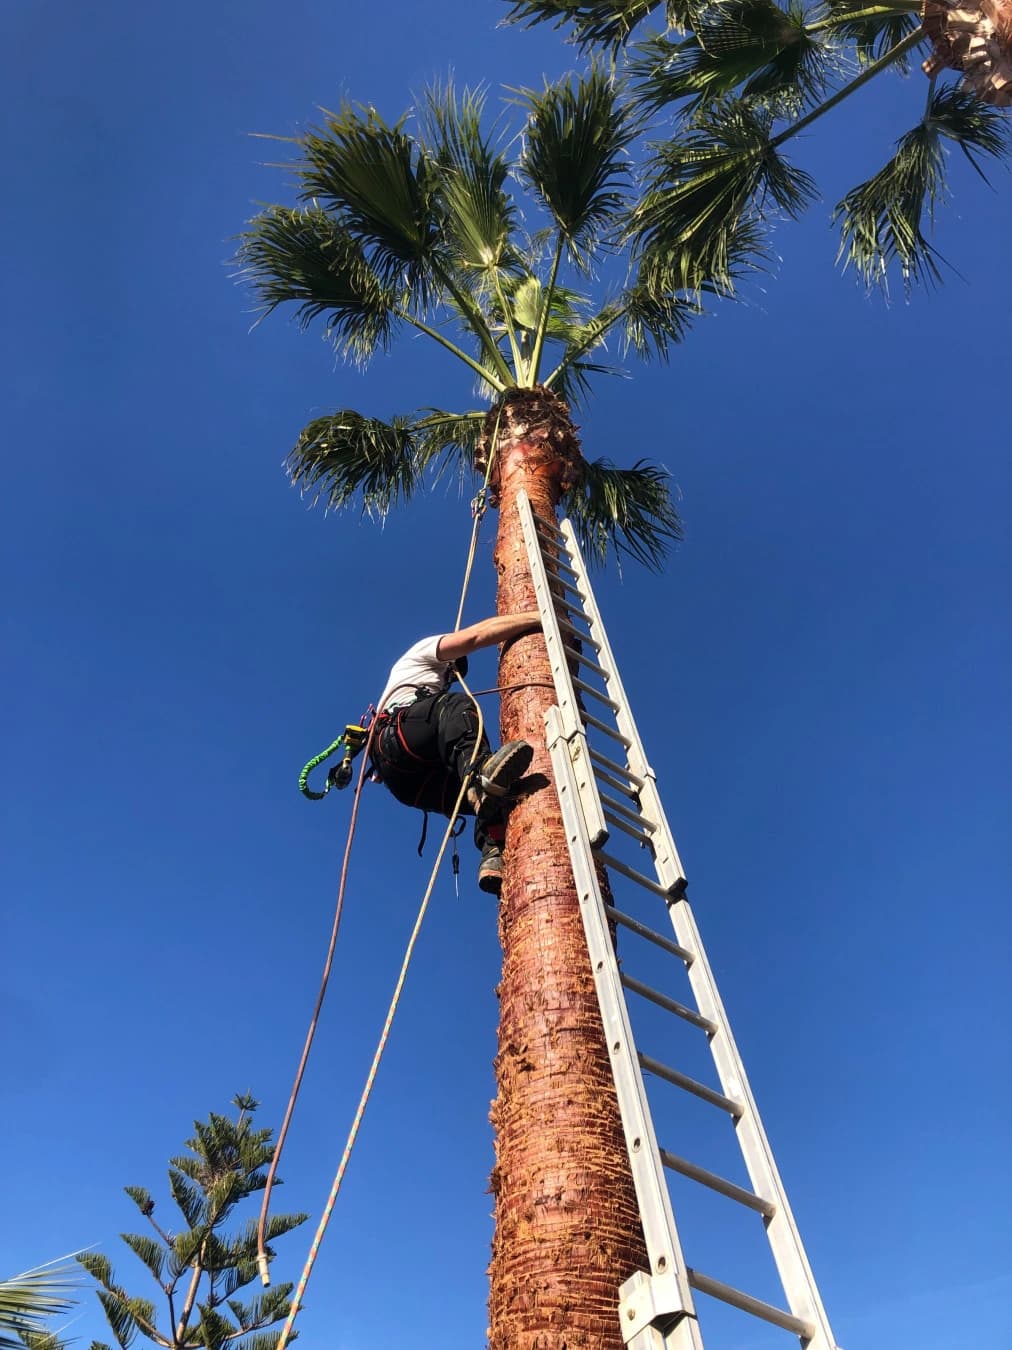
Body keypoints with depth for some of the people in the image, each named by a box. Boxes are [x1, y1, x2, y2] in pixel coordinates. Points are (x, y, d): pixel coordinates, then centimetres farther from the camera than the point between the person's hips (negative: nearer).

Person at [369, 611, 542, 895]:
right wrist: (538, 616, 7)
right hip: (396, 736, -7)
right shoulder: (424, 652, 26)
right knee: (456, 706, -30)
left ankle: (494, 853, -37)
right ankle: (479, 772, -56)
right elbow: (479, 633, 9)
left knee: (493, 794, -10)